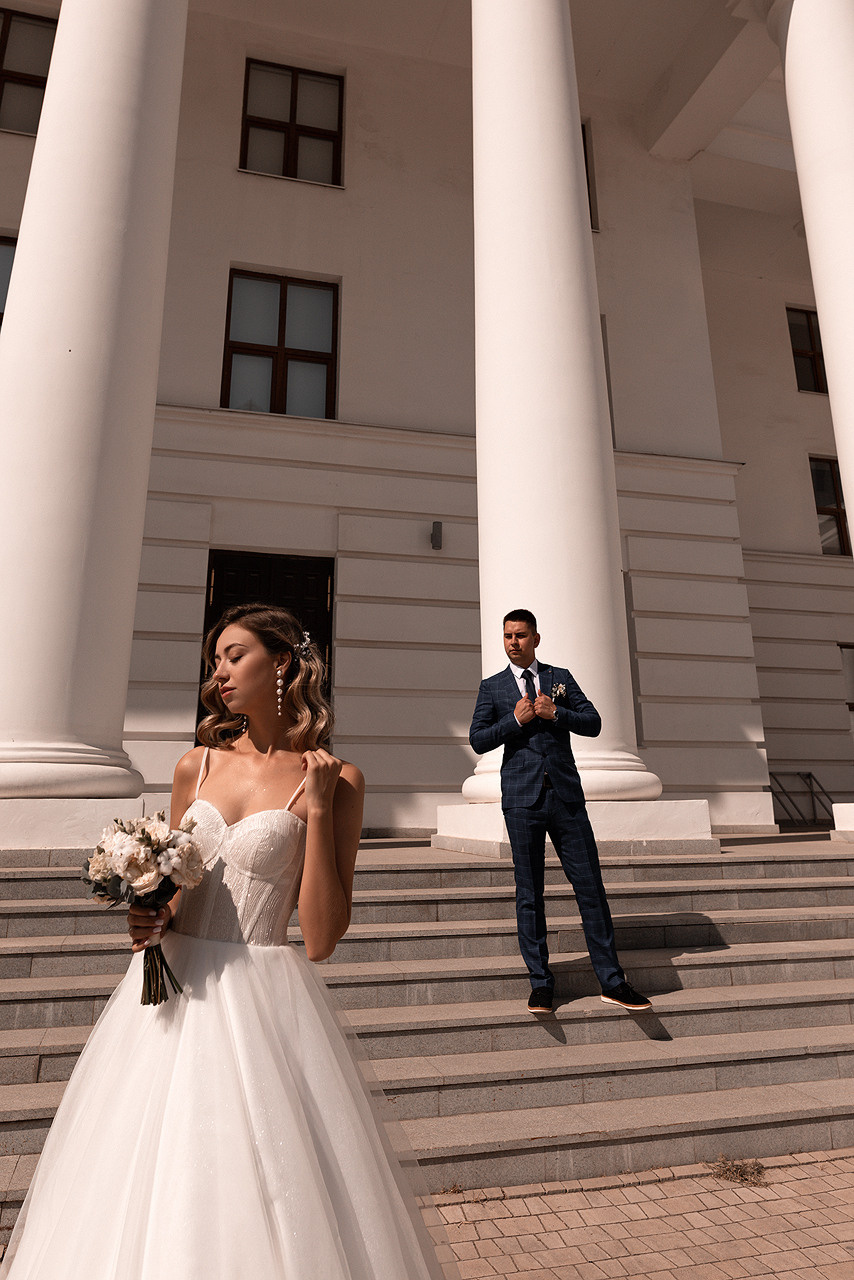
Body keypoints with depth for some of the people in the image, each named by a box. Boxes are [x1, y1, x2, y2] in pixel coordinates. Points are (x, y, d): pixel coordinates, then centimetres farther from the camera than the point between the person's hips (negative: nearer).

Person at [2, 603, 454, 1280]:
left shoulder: (337, 779, -9)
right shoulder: (197, 766, 4)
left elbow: (321, 939, -13)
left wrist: (317, 809, -19)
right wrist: (150, 922, -6)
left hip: (263, 998, -4)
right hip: (174, 991, 4)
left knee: (256, 1201, 7)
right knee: (149, 1196, 16)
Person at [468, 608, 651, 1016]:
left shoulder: (560, 677, 12)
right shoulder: (492, 687, 8)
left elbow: (593, 723, 6)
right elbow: (477, 740, 0)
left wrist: (555, 713, -9)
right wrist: (516, 720, -12)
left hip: (566, 798, 1)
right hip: (522, 801, -1)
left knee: (590, 886, 3)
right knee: (529, 894, 4)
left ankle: (611, 981, 14)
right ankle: (541, 983, 17)